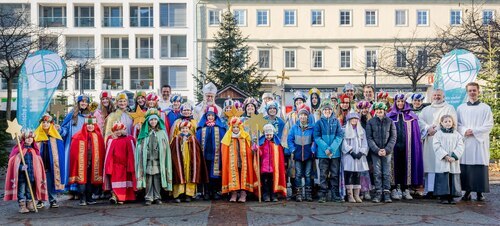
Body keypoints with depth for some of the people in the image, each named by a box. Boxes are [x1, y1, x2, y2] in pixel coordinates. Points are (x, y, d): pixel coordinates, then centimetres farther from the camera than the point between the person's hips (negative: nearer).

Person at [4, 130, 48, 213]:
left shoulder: (34, 150, 8)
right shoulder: (18, 149, -6)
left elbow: (38, 164, 14)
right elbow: (13, 162, -9)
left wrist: (38, 176, 11)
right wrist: (21, 167, -24)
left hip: (31, 175, 4)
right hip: (21, 175, -4)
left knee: (30, 191, 13)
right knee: (21, 191, 1)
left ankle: (30, 205, 21)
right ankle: (22, 206, 7)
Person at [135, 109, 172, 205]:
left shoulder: (162, 133, 8)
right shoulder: (144, 133, 8)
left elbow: (166, 148, 7)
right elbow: (140, 148, 6)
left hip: (158, 161, 0)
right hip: (147, 160, 0)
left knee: (157, 179, 1)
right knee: (148, 179, -1)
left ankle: (157, 197, 10)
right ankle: (149, 198, 5)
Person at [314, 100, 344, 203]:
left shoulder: (336, 122, 7)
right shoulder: (319, 123, 5)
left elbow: (340, 136, 0)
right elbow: (317, 137, -2)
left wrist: (332, 149, -13)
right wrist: (326, 148, -15)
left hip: (335, 152, 1)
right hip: (323, 153, -1)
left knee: (335, 174, 5)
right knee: (323, 174, 2)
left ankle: (336, 195, 11)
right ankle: (322, 195, 7)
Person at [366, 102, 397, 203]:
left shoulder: (390, 121, 4)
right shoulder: (370, 122, 3)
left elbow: (393, 137, 2)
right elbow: (369, 138, -1)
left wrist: (386, 149, -10)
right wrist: (377, 150, -12)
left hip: (387, 151, 0)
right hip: (375, 151, 0)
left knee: (387, 173, 1)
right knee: (377, 173, 0)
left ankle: (387, 193, 7)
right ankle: (378, 193, 6)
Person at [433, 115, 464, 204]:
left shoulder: (457, 134, 10)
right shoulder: (438, 134, 3)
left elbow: (460, 146, 3)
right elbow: (436, 146, -6)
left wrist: (454, 156, -12)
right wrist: (445, 156, -15)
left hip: (454, 162, 3)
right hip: (442, 161, -2)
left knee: (453, 179, 3)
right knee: (443, 178, -4)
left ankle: (451, 197, 11)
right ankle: (443, 197, 2)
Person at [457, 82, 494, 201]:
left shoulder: (485, 108, 6)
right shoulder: (461, 108, 12)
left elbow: (489, 126, -1)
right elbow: (457, 124, 8)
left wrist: (474, 131, -11)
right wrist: (465, 131, -11)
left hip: (480, 142, -2)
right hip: (465, 142, 2)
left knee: (480, 166, -4)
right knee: (465, 167, -2)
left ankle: (480, 192, 2)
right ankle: (467, 191, 5)